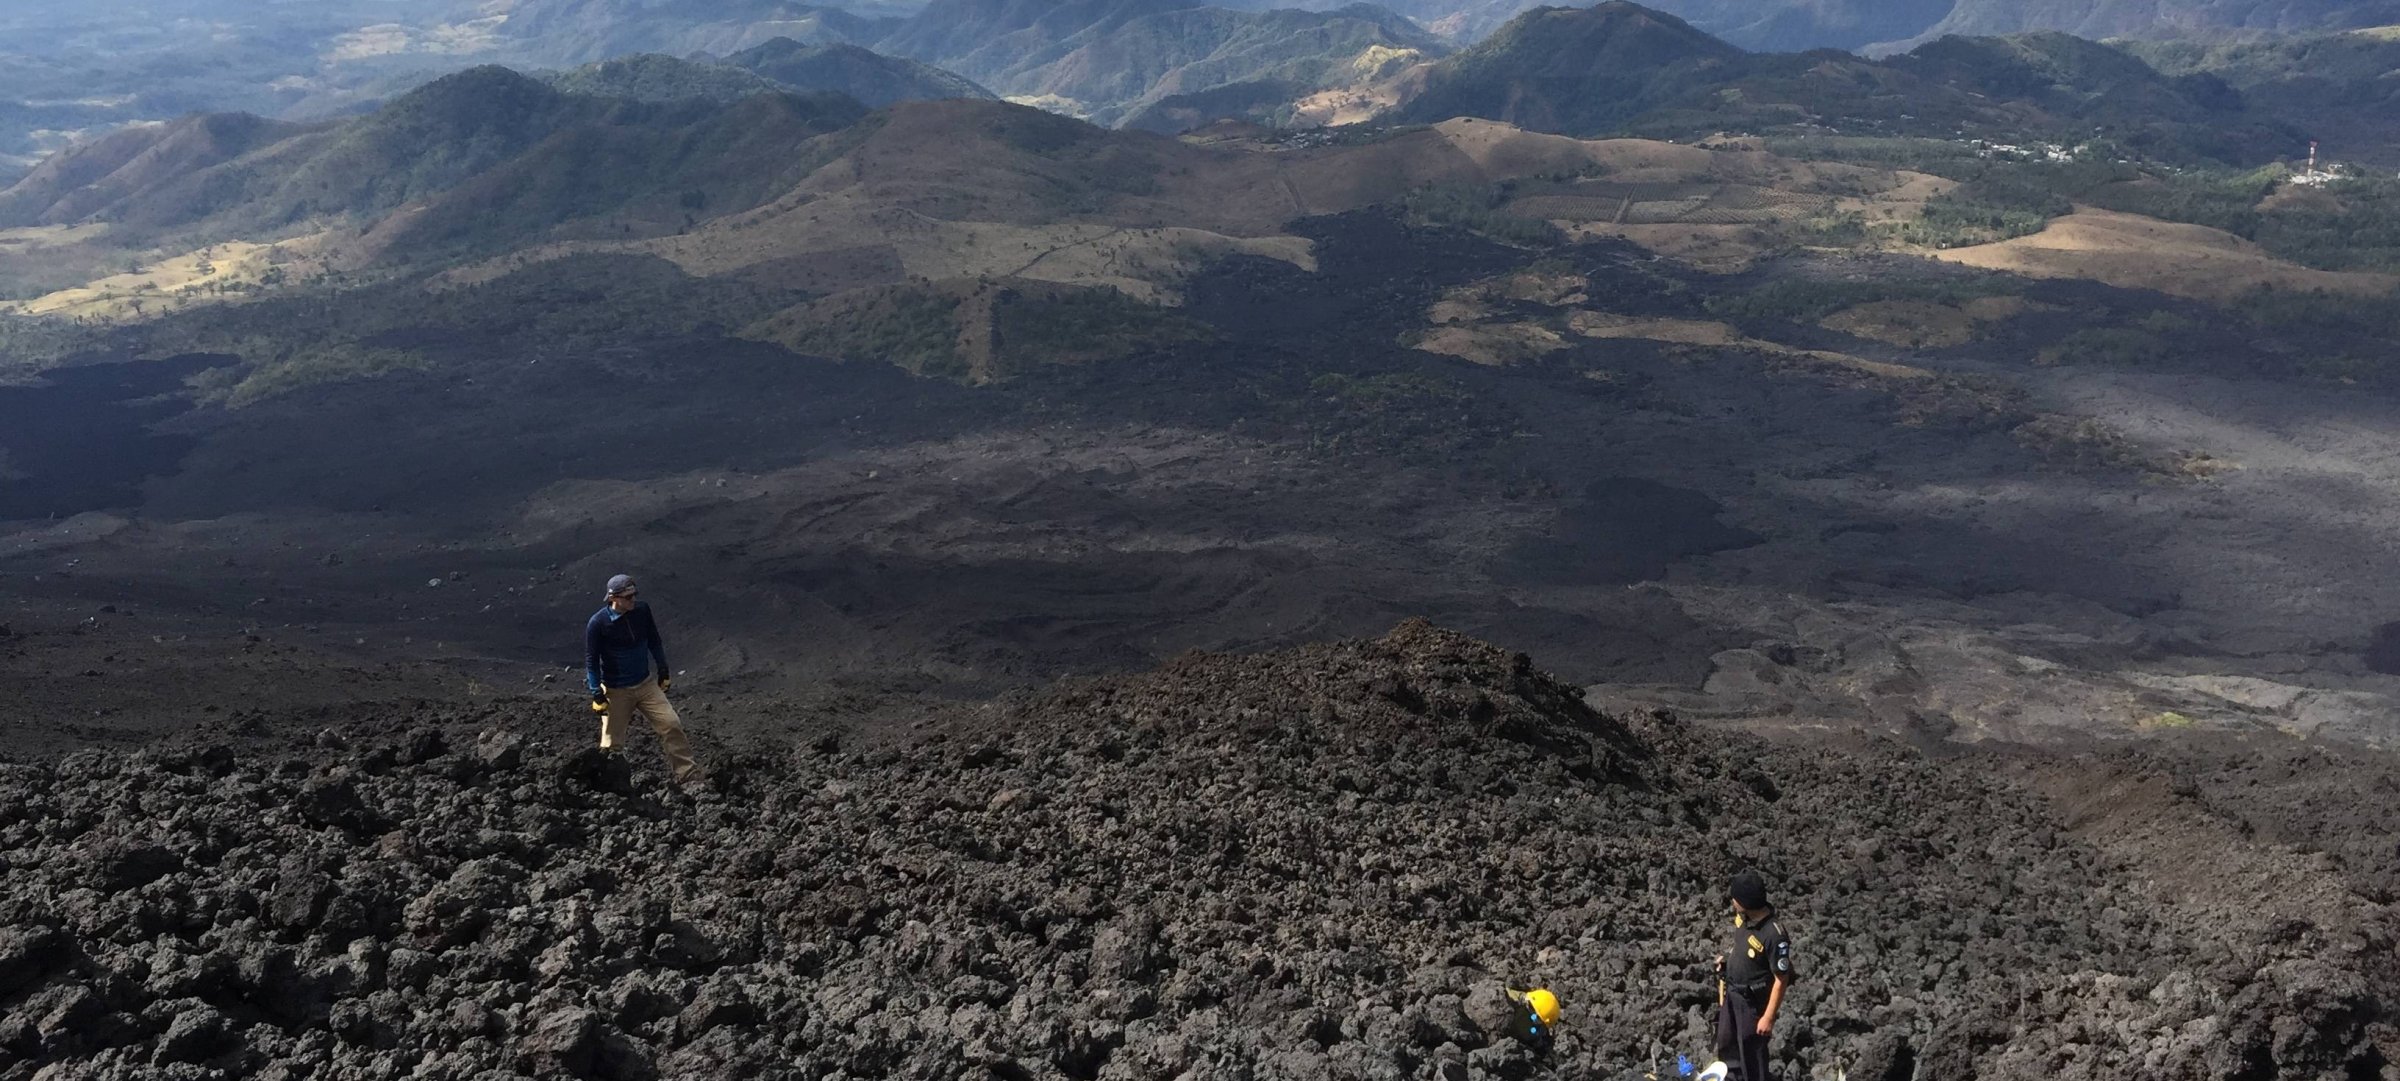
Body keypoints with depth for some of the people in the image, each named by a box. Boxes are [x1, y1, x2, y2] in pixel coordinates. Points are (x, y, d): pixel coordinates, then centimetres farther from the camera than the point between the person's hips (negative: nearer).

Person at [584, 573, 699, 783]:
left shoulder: (642, 611, -5)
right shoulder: (597, 623, -16)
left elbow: (654, 641, 12)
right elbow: (591, 661, -10)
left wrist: (663, 670, 16)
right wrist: (597, 695, -12)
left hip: (646, 684, 4)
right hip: (616, 691, -4)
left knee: (671, 724, -7)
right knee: (611, 744, 1)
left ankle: (689, 776, -4)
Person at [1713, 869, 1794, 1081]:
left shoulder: (1774, 935, -34)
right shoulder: (1743, 915, -12)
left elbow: (1781, 980, -25)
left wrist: (1769, 1017, -20)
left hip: (1752, 1000, -8)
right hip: (1731, 991, 8)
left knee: (1751, 1050, 12)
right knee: (1726, 1044, 26)